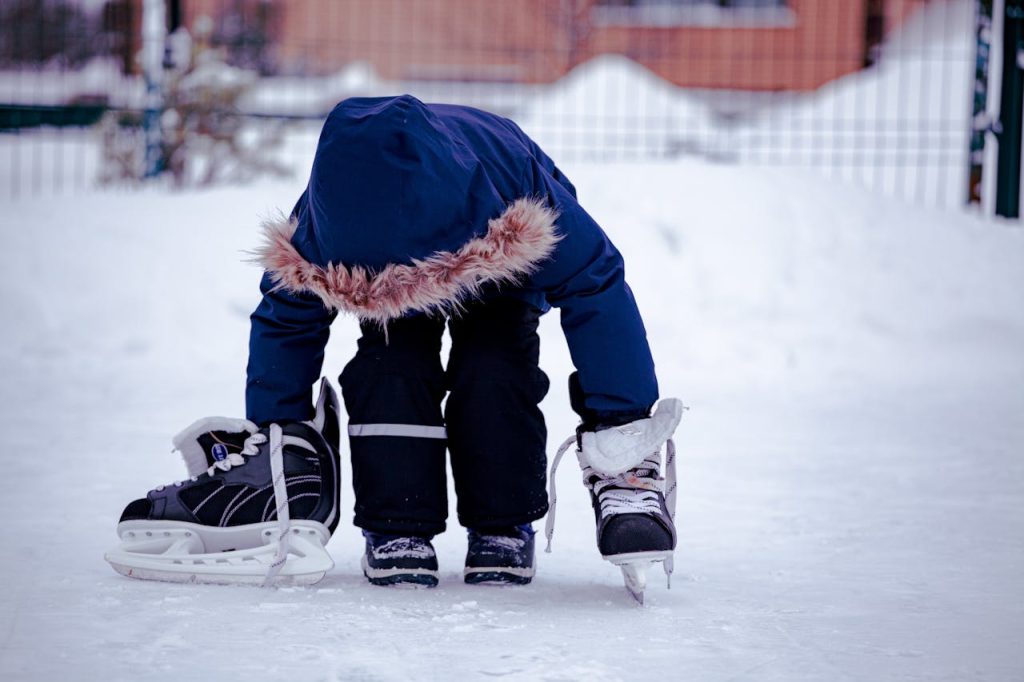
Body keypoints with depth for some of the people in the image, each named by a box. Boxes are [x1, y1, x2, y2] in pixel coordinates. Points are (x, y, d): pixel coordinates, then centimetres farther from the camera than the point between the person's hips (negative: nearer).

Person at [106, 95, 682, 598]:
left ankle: (504, 526, -9)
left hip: (502, 285, -1)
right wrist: (273, 433, -13)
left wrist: (621, 425, -32)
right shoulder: (316, 232, -38)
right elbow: (286, 322, -17)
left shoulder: (517, 183, -45)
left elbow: (596, 289, -33)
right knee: (389, 371, -25)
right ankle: (398, 530, -14)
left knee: (493, 375, -25)